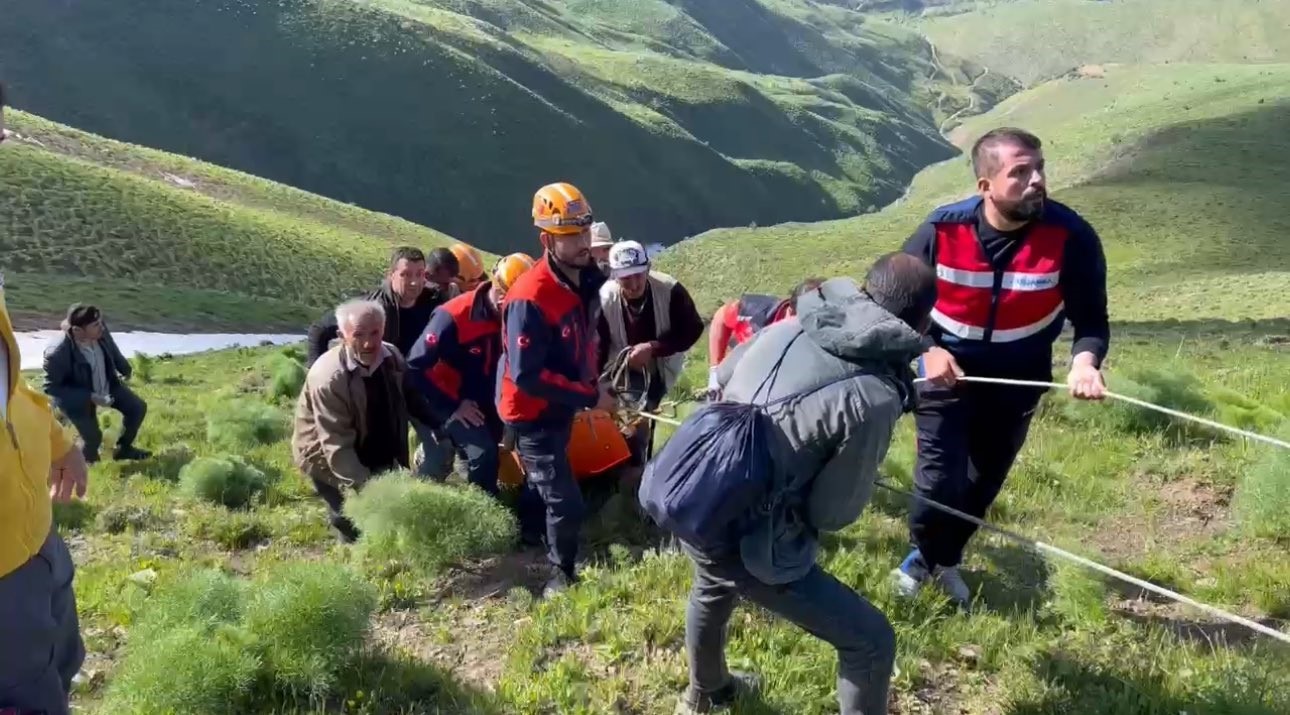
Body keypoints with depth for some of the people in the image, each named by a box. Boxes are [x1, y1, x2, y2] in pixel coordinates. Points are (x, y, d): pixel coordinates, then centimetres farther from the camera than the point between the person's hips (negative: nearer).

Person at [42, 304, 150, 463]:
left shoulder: (99, 331, -24)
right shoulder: (57, 353, -39)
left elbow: (111, 349, 0)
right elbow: (51, 387, -26)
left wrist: (126, 369, 18)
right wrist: (90, 397, -31)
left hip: (107, 385, 6)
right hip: (79, 397, -6)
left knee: (138, 408, 6)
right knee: (92, 437, -6)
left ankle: (123, 448, 30)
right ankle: (86, 464, 30)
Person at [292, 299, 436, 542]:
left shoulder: (392, 356, -13)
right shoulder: (327, 378, -32)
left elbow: (410, 399, 5)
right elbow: (337, 446, -32)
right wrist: (366, 489, -36)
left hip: (377, 453, 6)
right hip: (328, 456, -6)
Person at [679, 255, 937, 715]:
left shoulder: (789, 326, -1)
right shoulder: (874, 399, -20)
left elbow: (720, 380, 18)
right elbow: (833, 513, -11)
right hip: (744, 541, -8)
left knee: (713, 590, 39)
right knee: (870, 642, 8)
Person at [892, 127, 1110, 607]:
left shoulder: (1070, 236, -22)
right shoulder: (943, 230, -21)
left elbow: (1090, 318, -17)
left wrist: (1085, 360, -38)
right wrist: (926, 349, -21)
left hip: (1017, 381, 2)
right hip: (947, 372, -2)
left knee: (984, 481, 16)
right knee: (940, 481, -7)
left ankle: (947, 559, 44)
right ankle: (923, 555, 27)